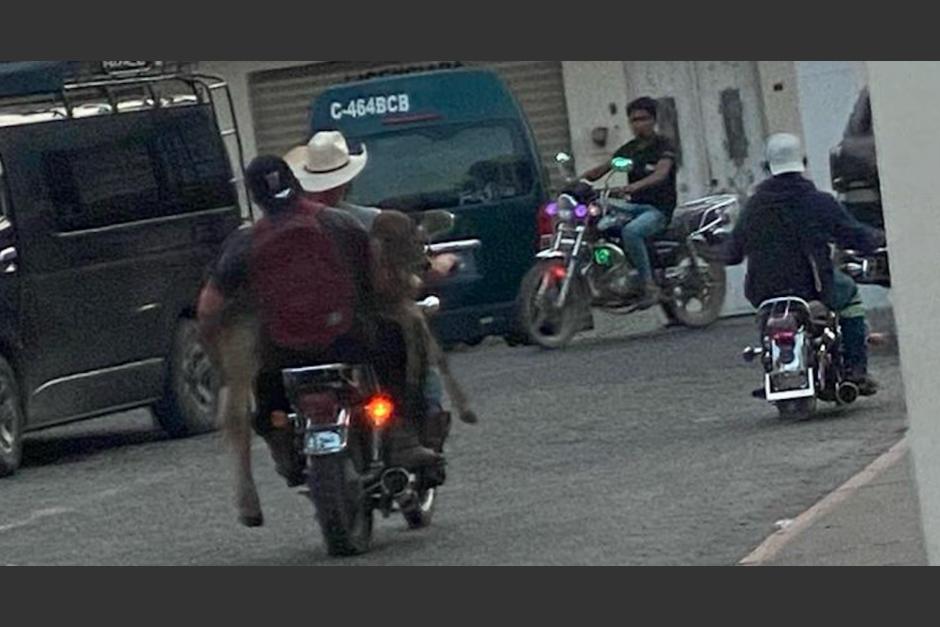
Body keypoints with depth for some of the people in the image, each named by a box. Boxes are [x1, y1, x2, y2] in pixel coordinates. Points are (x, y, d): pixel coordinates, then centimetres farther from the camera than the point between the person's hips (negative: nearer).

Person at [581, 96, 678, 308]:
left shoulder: (664, 146, -5)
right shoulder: (629, 149, 15)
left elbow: (661, 174, -23)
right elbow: (603, 169, 10)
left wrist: (635, 186, -41)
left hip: (659, 209, -7)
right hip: (636, 206, 7)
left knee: (631, 231, -37)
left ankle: (649, 286, -33)